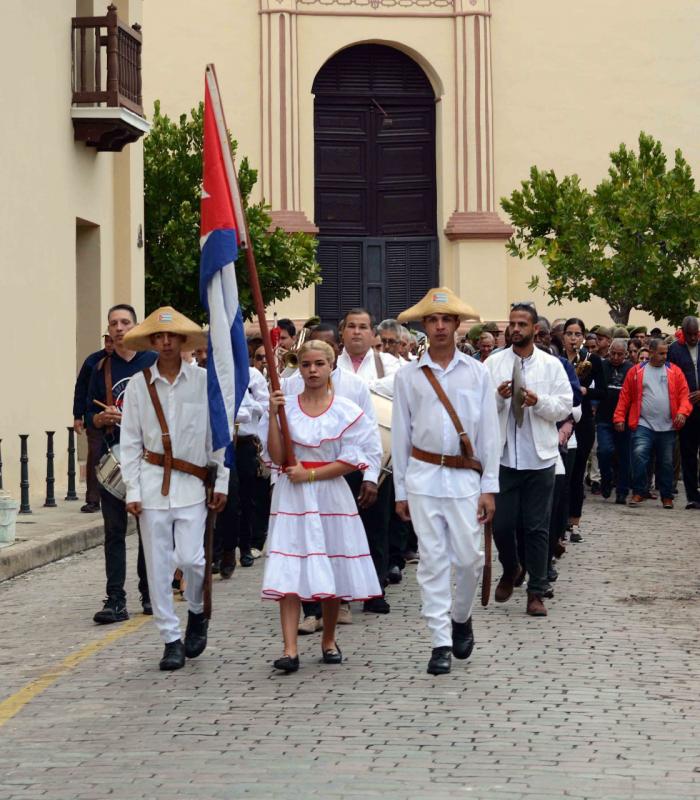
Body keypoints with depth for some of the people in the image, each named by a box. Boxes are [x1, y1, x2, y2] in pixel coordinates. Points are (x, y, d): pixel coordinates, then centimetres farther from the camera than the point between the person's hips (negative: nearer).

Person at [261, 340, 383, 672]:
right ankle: (290, 649, -16)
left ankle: (329, 640, 24)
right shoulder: (285, 406, 4)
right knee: (288, 573, -10)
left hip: (330, 495, 0)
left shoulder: (346, 411, 2)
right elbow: (276, 457, -2)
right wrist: (273, 415, -10)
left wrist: (310, 474, -12)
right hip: (292, 498, 0)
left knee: (331, 571, 6)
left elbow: (351, 461, -4)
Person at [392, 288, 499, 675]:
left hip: (465, 475, 0)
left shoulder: (477, 373, 4)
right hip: (423, 475, 0)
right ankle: (441, 642, 4)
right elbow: (400, 434, 8)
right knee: (432, 560, 0)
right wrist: (400, 490, 6)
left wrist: (489, 487, 0)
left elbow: (488, 433, 5)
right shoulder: (408, 376, 4)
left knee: (469, 557, -1)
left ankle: (461, 618, 28)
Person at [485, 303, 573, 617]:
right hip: (503, 457, 0)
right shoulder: (493, 363, 4)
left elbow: (564, 408, 1)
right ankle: (510, 570, 31)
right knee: (502, 524, 3)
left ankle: (536, 591, 9)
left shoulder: (551, 365, 5)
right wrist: (498, 396, -17)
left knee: (537, 528, 2)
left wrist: (538, 401, -15)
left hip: (539, 458, 0)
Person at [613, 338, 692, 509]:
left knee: (666, 463, 8)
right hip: (643, 425, -2)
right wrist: (619, 417, -5)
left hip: (668, 427, 2)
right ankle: (638, 493, -5)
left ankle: (667, 496, 22)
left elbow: (684, 394, 2)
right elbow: (625, 396, 3)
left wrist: (682, 412, -15)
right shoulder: (636, 371, 4)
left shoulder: (674, 371, 7)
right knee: (639, 454, -19)